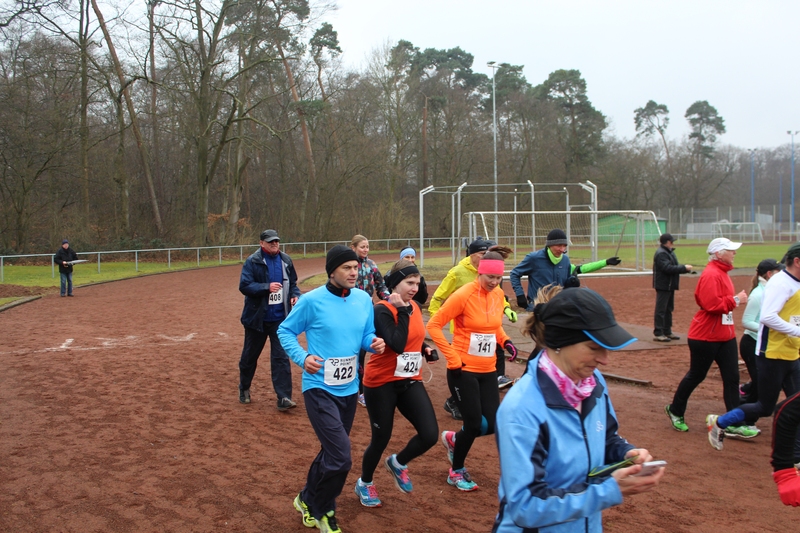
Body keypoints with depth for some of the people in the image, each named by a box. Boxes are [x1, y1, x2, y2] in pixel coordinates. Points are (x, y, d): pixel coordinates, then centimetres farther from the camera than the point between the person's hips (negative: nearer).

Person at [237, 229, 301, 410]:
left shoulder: (286, 260, 5)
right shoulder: (253, 262, -9)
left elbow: (292, 283, 16)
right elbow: (244, 286, -15)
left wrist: (295, 295, -4)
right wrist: (267, 287, -26)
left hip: (280, 318, 2)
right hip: (257, 318, -2)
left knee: (282, 357, -3)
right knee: (250, 355, 15)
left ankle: (283, 398, -1)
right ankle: (244, 388, 37)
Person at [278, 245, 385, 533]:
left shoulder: (364, 299, 0)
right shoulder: (312, 300, -14)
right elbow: (285, 331, -3)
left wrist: (374, 343, -11)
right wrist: (302, 357, -18)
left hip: (349, 388, 6)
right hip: (319, 388, -6)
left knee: (333, 452, 20)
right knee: (341, 458, -13)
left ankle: (309, 499, 43)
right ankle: (321, 510, 15)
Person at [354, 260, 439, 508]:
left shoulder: (415, 307, 5)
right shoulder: (382, 310, -17)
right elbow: (397, 345, -30)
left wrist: (426, 349, 3)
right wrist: (403, 310, -25)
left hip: (411, 382, 6)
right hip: (382, 383, -6)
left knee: (430, 434, -6)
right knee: (381, 438, 7)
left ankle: (398, 463, 25)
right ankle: (364, 484, 35)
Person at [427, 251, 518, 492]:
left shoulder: (498, 294, 3)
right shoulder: (463, 295, -17)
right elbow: (433, 325, -16)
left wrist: (505, 341, 1)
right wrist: (452, 358, -18)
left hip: (488, 371, 6)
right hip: (463, 370, -6)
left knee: (492, 424, 4)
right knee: (474, 424, -1)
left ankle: (454, 439, 35)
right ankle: (456, 472, 25)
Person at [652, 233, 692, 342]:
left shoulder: (670, 252, 17)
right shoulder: (661, 254, -16)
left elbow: (673, 267, 16)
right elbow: (668, 268, -25)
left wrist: (685, 268, -1)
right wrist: (684, 268, -20)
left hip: (670, 286, 10)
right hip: (663, 286, -10)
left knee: (669, 309, 15)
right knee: (661, 310, -7)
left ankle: (667, 332, 24)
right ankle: (657, 334, -4)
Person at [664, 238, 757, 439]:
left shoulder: (722, 273, 13)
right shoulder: (711, 275, -19)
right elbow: (712, 305, -27)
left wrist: (735, 300, 5)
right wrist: (736, 300, -19)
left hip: (725, 335, 9)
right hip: (706, 337, -9)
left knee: (732, 377, 5)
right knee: (696, 376, 5)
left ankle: (734, 423, 10)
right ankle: (675, 410, 25)